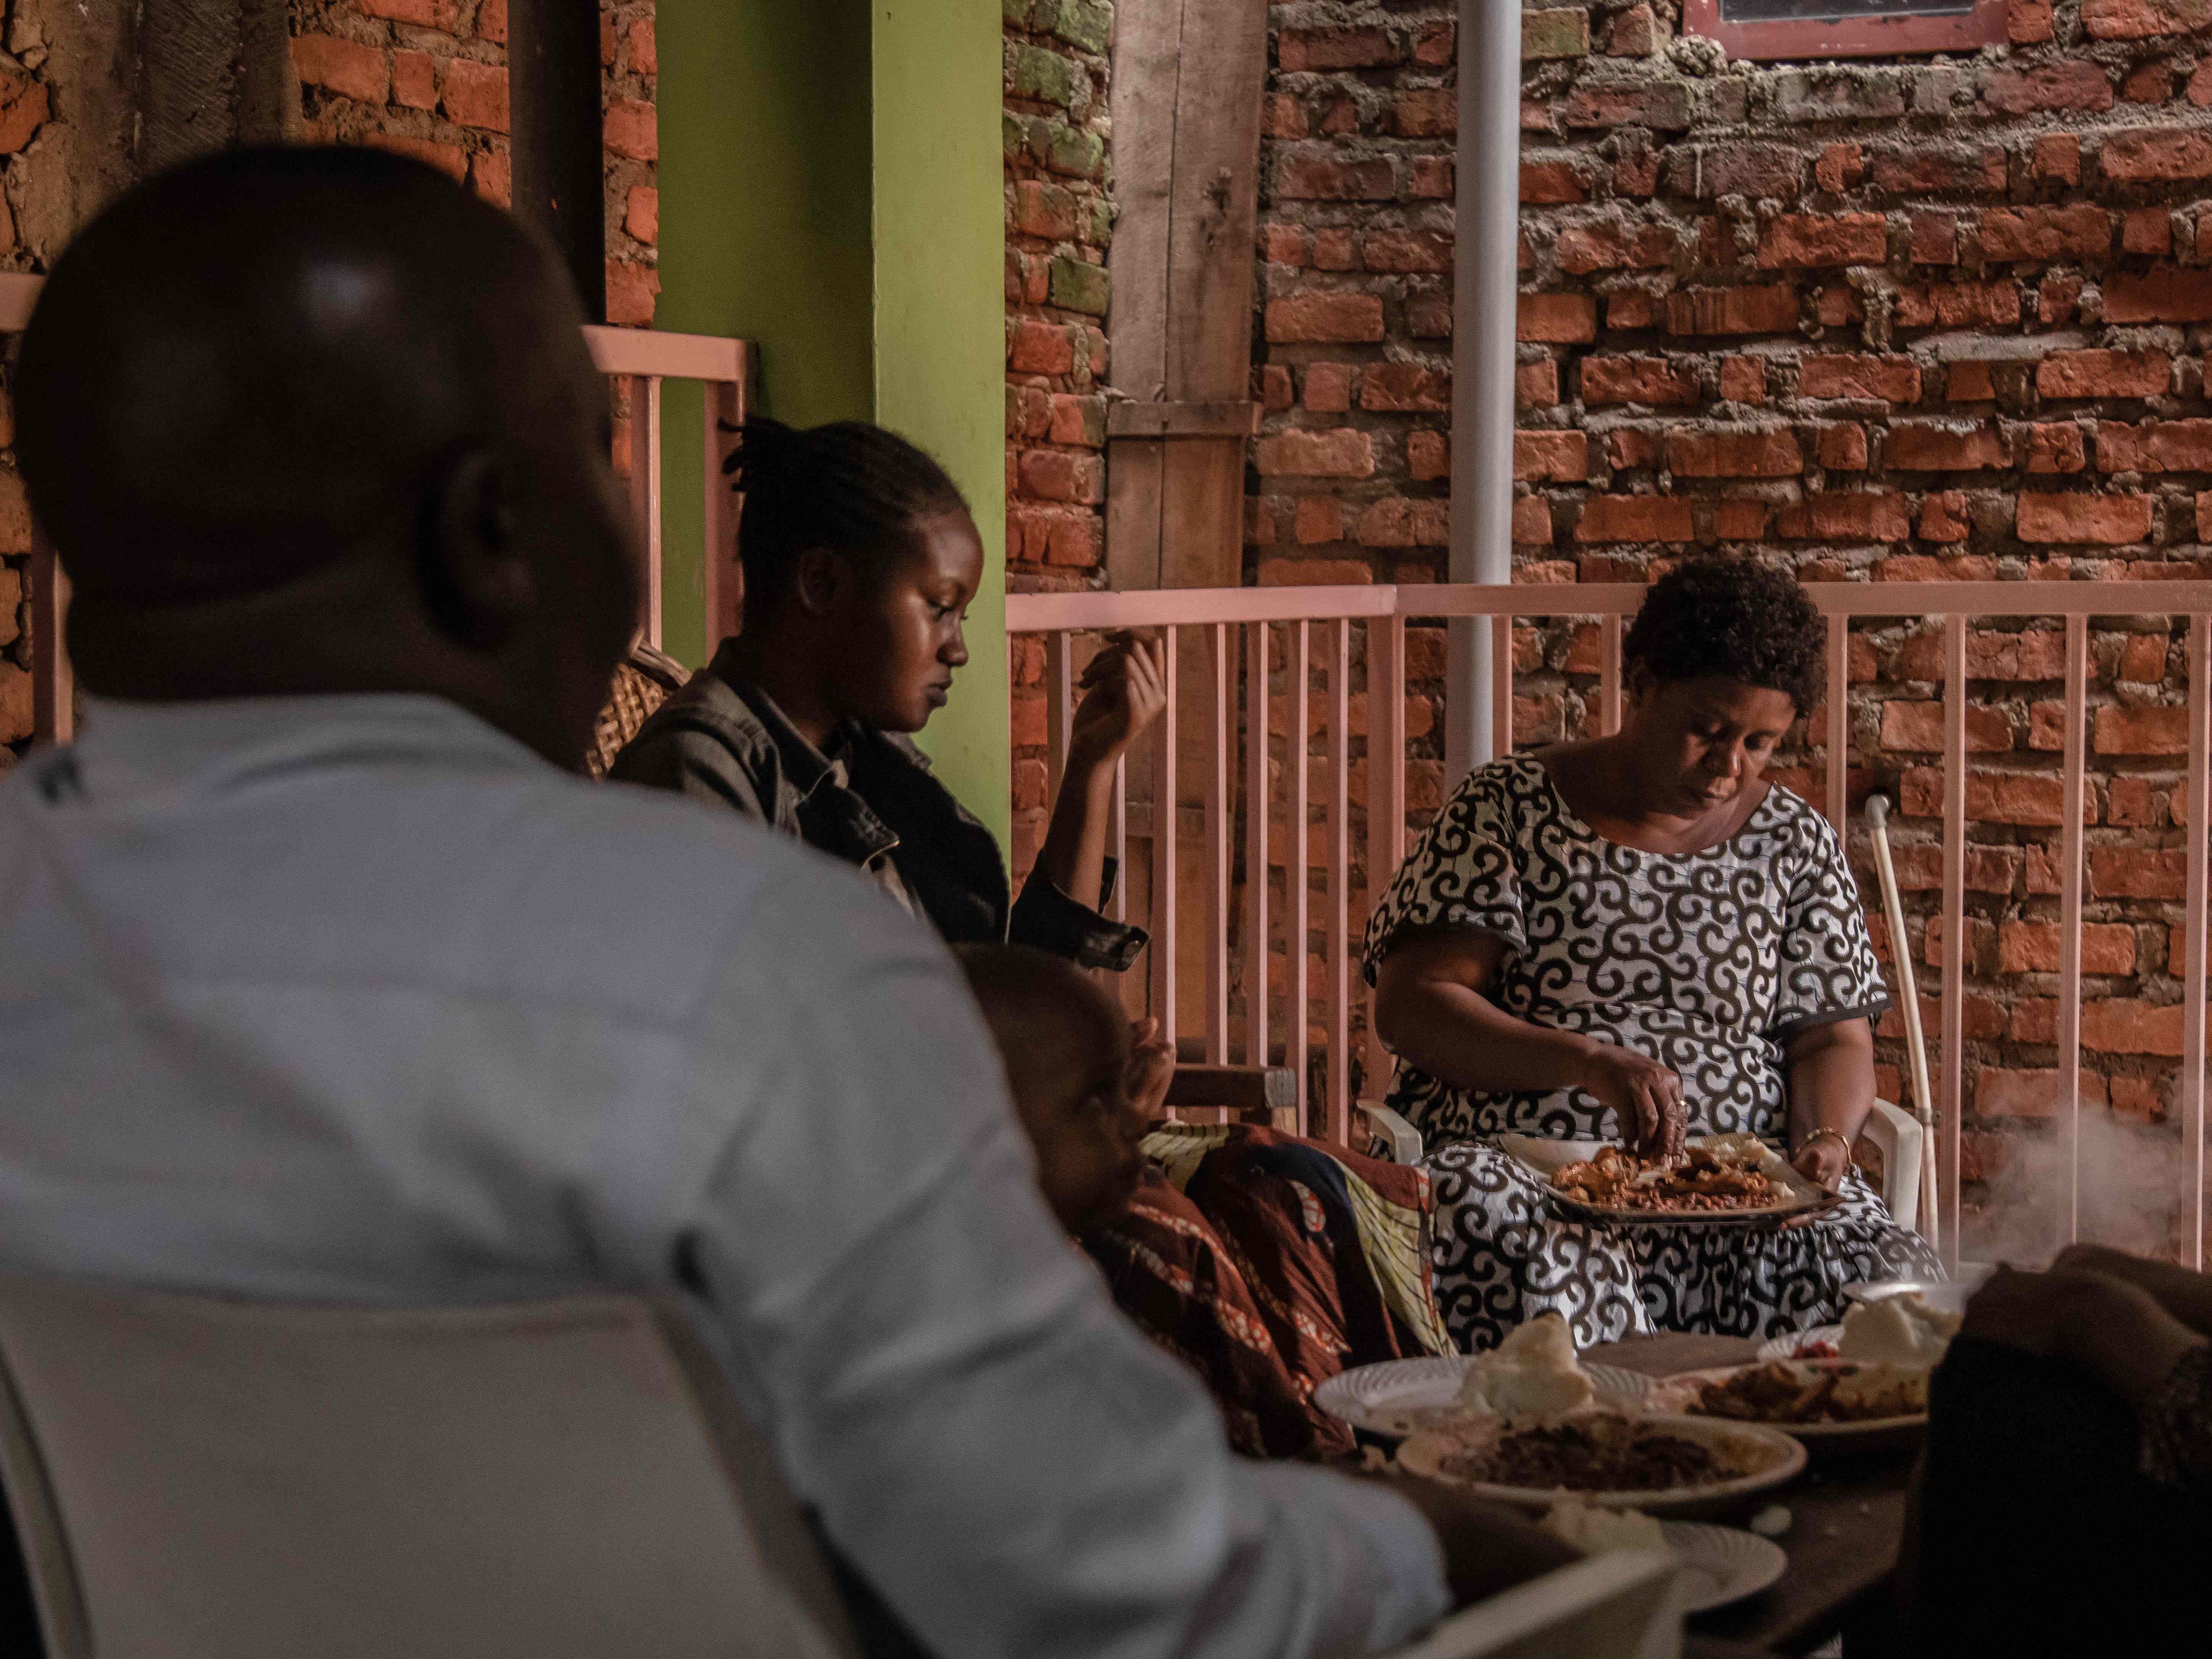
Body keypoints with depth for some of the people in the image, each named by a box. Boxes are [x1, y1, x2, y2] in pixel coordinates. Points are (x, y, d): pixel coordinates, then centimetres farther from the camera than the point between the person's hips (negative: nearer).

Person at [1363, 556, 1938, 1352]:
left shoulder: (1795, 842, 15)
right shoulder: (1507, 808, 5)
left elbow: (1833, 1039, 14)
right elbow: (1409, 1007, -4)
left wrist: (1825, 1140, -10)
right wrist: (1589, 1063, -19)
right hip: (1520, 1169, -3)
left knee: (1895, 1289, -28)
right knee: (1558, 1285, -39)